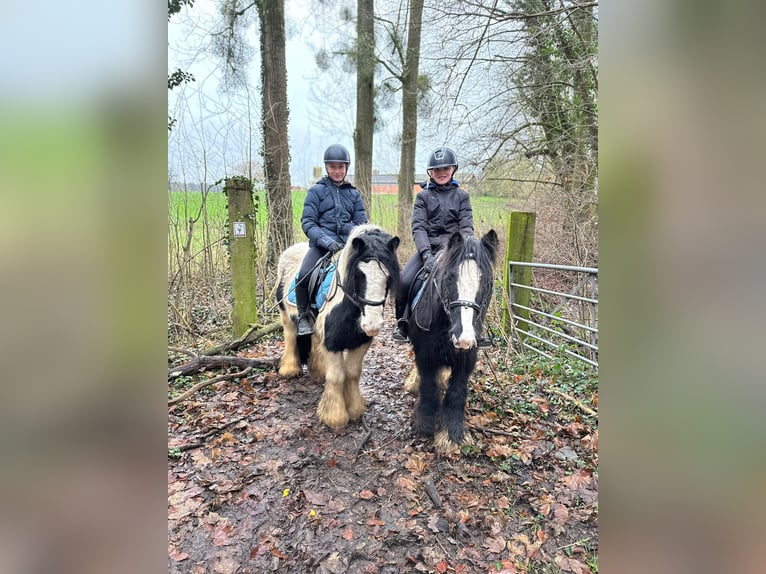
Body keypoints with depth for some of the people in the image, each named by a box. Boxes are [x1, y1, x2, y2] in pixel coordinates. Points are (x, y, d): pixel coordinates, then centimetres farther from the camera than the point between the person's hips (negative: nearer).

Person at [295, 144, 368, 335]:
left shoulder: (354, 194, 16)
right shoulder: (317, 191, 6)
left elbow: (362, 222, 14)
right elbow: (307, 222, -2)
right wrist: (325, 240, -18)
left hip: (348, 242, 3)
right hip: (322, 243, -3)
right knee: (304, 275, -26)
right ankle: (303, 316, -2)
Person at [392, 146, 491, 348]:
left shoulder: (461, 196, 11)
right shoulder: (423, 196, 7)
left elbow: (466, 227, 2)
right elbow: (418, 227, -5)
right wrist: (427, 254, -20)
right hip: (427, 247, -1)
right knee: (403, 281, -21)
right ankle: (402, 324, 3)